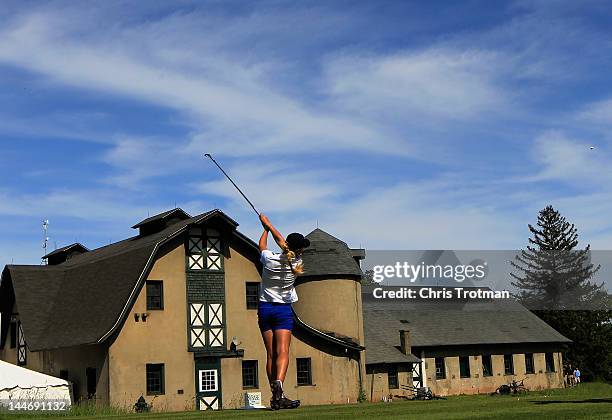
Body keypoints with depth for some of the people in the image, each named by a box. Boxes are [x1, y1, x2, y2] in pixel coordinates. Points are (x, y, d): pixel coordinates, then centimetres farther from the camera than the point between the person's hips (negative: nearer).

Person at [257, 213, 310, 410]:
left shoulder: (270, 259, -9)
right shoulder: (296, 262, -7)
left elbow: (262, 244, 15)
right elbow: (280, 240, 8)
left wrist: (266, 227, 31)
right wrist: (268, 224, 20)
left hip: (265, 308, 2)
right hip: (283, 309, -2)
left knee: (271, 354, 4)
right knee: (283, 352, -10)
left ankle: (276, 397, 2)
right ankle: (278, 384, -35)